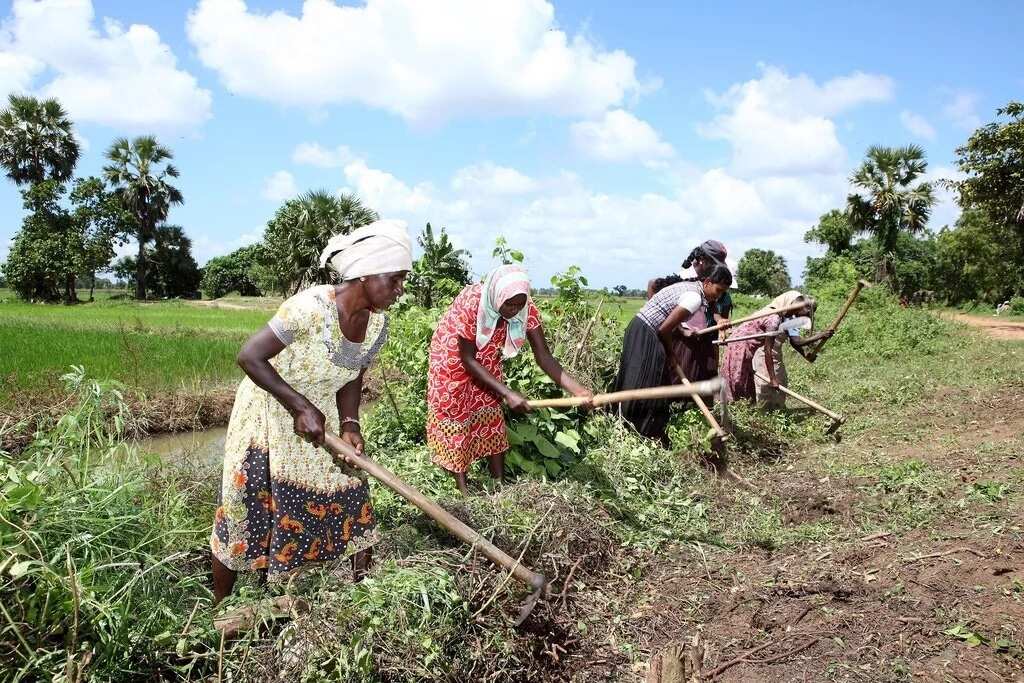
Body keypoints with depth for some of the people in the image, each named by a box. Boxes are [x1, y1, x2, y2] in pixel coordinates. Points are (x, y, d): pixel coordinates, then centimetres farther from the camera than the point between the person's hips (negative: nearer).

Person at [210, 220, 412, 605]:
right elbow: (249, 357, -26)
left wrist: (349, 425, -15)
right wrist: (300, 406, -26)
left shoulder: (378, 324, -10)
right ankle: (219, 608, 27)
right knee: (243, 514, 7)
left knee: (349, 500, 6)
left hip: (320, 419, 6)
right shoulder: (311, 307, -31)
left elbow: (352, 380, 2)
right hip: (268, 417, -6)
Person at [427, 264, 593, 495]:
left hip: (486, 359, 4)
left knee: (491, 415, 6)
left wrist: (577, 389, -39)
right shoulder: (470, 304, -39)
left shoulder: (526, 308, -26)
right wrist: (507, 393, -35)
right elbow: (467, 359, -31)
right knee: (456, 412, 2)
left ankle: (500, 482, 15)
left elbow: (543, 356, -24)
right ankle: (461, 486, 12)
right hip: (454, 357, -4)